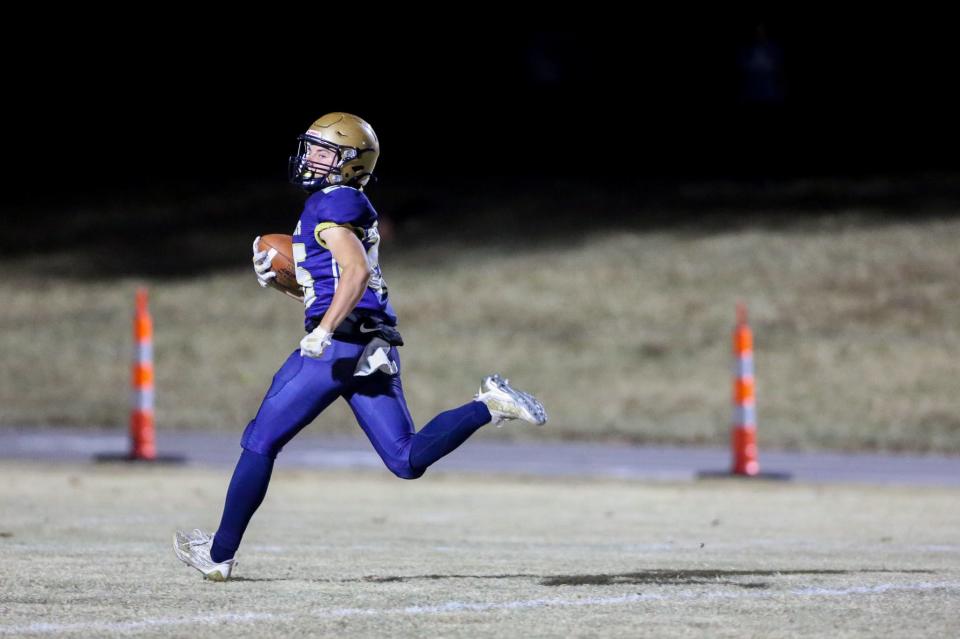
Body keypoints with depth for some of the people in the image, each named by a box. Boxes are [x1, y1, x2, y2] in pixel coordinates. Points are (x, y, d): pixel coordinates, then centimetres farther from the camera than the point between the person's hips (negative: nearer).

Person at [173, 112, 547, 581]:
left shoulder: (331, 205, -7)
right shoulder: (351, 207, 23)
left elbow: (356, 273, -21)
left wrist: (324, 331, -27)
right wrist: (278, 279, 20)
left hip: (338, 346, -9)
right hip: (374, 348, 9)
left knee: (261, 441, 3)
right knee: (408, 461, 3)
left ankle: (220, 553, 9)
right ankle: (489, 406, -11)